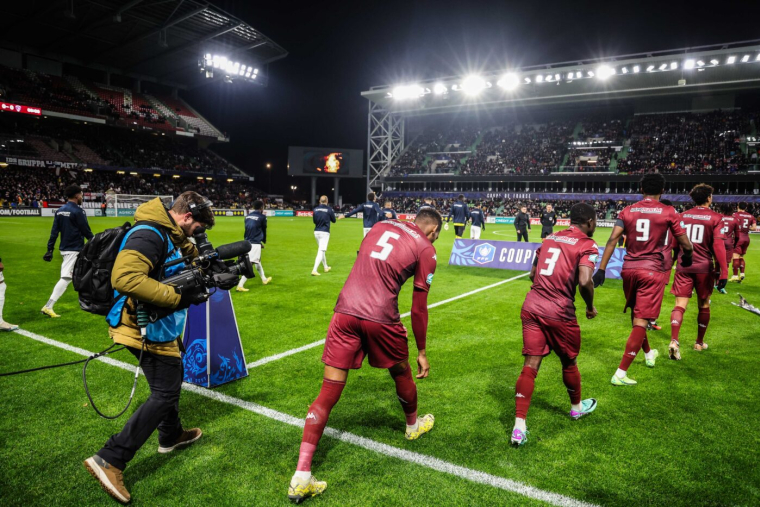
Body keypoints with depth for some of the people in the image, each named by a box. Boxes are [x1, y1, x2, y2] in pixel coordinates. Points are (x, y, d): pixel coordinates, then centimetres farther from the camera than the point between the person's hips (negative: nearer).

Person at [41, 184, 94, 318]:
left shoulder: (60, 210, 8)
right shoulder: (77, 211, -14)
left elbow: (54, 231, 6)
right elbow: (86, 231, -11)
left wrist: (50, 249, 7)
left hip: (64, 248, 9)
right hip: (74, 250, -9)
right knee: (66, 278, -10)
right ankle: (48, 307, -15)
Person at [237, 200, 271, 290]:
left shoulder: (248, 216, 11)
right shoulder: (262, 217, -7)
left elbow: (248, 229, 15)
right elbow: (264, 230, 5)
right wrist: (264, 241, 25)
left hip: (247, 242, 8)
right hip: (255, 244, -8)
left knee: (257, 261, 25)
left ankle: (264, 279, 42)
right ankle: (240, 285, -16)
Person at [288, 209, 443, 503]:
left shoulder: (381, 226, 18)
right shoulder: (426, 249, 5)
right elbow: (418, 309, 5)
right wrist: (421, 352, 14)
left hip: (345, 310, 4)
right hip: (380, 318, -3)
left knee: (328, 393, 4)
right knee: (401, 374, 26)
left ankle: (301, 478, 3)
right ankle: (413, 426, 52)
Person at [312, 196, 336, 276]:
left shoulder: (315, 209, 3)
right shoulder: (329, 209, -7)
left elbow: (314, 221, 13)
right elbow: (333, 221, 4)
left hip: (316, 232, 5)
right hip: (324, 232, -5)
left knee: (321, 250, 20)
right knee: (321, 251, -7)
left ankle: (326, 267, 34)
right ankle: (314, 270, -18)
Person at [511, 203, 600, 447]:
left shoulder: (550, 238, 15)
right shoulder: (587, 245, -4)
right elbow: (584, 281, -19)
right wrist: (590, 306, -1)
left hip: (531, 307, 5)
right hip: (559, 313, -4)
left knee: (530, 365, 3)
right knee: (569, 362, 20)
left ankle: (519, 426, -2)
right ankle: (577, 407, 45)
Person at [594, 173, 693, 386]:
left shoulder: (627, 211, 5)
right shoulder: (668, 212, -1)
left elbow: (612, 240, -5)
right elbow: (686, 245, 1)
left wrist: (601, 269, -6)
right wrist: (686, 256, 24)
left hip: (629, 269, 4)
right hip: (652, 271, -4)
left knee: (636, 314, 24)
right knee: (641, 321, -2)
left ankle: (648, 353, 47)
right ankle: (620, 373, -6)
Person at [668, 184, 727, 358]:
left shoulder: (682, 216, 5)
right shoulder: (715, 218, -4)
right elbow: (718, 245, -12)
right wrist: (724, 272, -13)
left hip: (683, 266, 2)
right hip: (704, 267, -2)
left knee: (680, 304, -2)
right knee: (704, 305, 15)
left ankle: (674, 340, -21)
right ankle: (699, 342, 27)